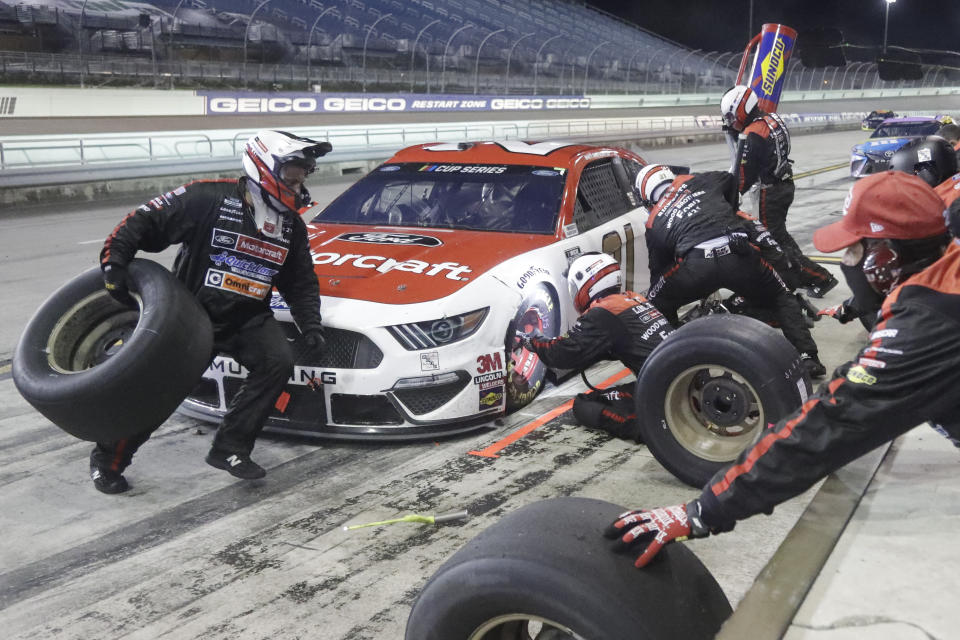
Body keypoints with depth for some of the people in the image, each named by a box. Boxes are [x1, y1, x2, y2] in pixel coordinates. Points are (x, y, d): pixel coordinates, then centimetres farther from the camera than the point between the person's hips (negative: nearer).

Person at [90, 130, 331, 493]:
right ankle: (107, 460, 20)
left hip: (249, 317, 5)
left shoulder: (291, 225, 5)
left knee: (278, 362, -19)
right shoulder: (209, 199, -15)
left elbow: (301, 283, 14)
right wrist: (114, 262, -22)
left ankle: (230, 448, -7)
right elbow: (143, 222, -11)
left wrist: (310, 323, 1)